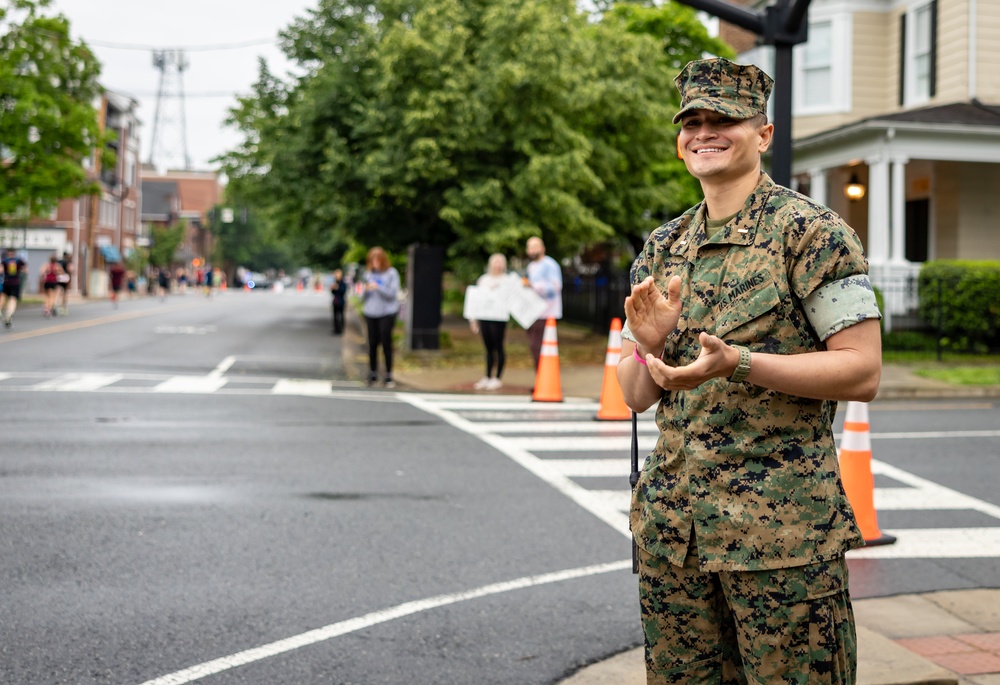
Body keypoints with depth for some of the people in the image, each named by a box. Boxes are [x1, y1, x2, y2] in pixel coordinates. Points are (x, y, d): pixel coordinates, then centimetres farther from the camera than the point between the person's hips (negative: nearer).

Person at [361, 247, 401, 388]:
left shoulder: (391, 273, -1)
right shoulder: (368, 274, 10)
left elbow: (392, 293, -9)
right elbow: (363, 297, 11)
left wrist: (378, 287, -21)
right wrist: (366, 290, -10)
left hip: (387, 312, -3)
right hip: (371, 313, 3)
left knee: (386, 343, -6)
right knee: (372, 344, 3)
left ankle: (388, 375, -1)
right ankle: (373, 374, 13)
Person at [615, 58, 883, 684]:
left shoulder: (811, 232, -6)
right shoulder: (663, 248, 12)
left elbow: (863, 372, -13)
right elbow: (636, 397, 13)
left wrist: (738, 363, -24)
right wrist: (648, 345, -9)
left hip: (783, 526, -5)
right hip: (670, 525, 6)